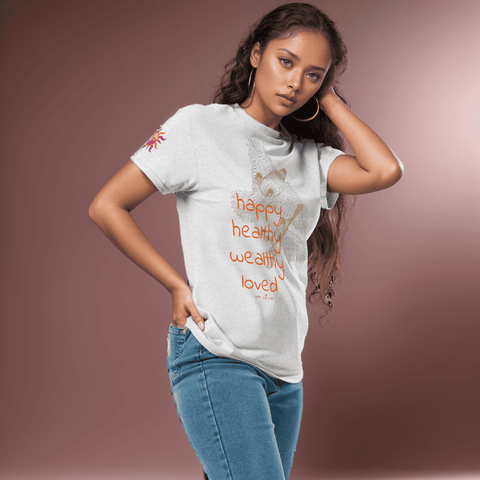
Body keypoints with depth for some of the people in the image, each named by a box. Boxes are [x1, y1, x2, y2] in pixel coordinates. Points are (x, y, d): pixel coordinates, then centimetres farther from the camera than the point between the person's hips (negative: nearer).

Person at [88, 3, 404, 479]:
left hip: (284, 367, 6)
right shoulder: (200, 127, -3)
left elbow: (385, 170, -8)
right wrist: (176, 285, -6)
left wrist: (328, 99, 1)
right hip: (214, 358, -6)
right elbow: (106, 206, -3)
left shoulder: (310, 157, 11)